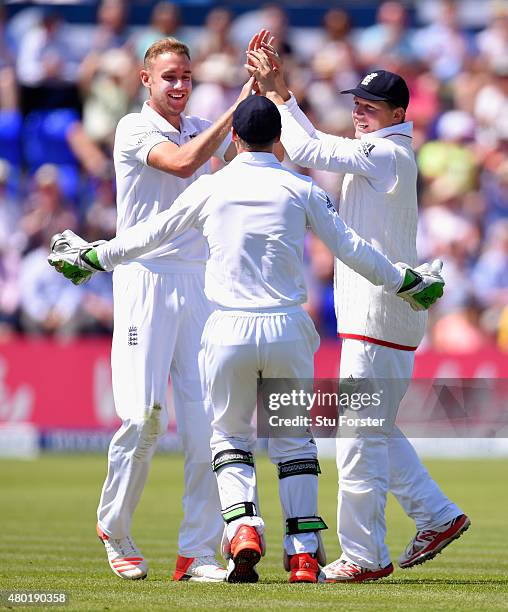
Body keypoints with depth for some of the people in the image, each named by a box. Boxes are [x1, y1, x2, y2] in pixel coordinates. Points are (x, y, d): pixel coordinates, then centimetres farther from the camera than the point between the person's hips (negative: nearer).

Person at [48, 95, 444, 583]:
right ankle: (303, 551, 4)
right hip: (287, 328, 1)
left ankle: (243, 529, -7)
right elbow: (349, 248, 7)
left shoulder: (210, 188, 3)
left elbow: (149, 235, 13)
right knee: (293, 440, 13)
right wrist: (406, 282, 19)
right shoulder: (300, 189, 3)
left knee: (229, 436, 15)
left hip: (229, 330, 0)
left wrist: (92, 257, 28)